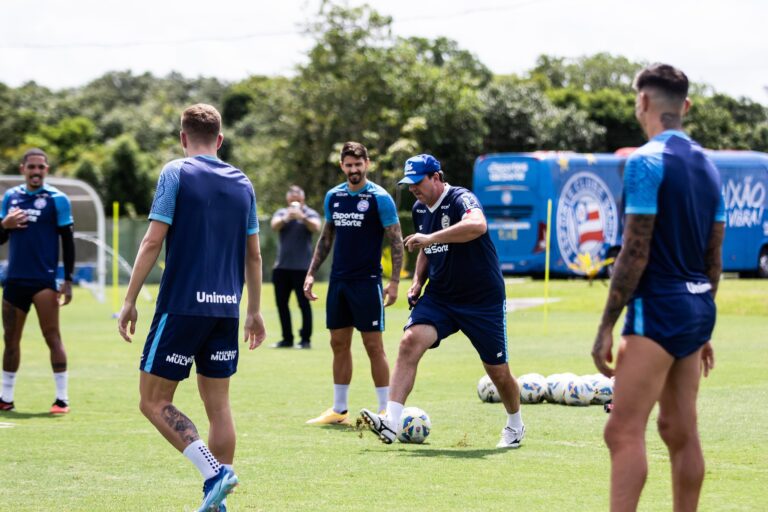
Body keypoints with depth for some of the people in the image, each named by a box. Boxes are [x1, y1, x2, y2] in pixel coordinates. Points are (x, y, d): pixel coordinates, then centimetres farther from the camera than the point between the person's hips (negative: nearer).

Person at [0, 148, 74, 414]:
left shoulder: (56, 199, -3)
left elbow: (67, 241, -3)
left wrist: (68, 280, -8)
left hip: (44, 280, -5)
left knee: (52, 337, -8)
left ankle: (62, 398, -4)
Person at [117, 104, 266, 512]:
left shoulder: (176, 173, -3)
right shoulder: (242, 183, 12)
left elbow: (153, 241, -9)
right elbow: (253, 255, 15)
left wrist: (129, 301, -6)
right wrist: (254, 311, 24)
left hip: (182, 305, -5)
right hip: (226, 310, 6)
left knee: (154, 401, 0)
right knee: (218, 405, 10)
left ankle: (213, 470, -16)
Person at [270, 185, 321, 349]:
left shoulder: (310, 214, 1)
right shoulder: (281, 213, 9)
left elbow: (316, 228, -19)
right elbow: (274, 225, -11)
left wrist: (302, 217, -35)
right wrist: (286, 218, -32)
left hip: (302, 266, -4)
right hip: (282, 266, 4)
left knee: (304, 303, -4)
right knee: (281, 302, 6)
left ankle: (306, 339, 1)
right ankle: (287, 338, 15)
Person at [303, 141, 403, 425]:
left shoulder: (380, 198, -7)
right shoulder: (333, 196, 9)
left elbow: (396, 242, -7)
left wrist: (394, 281, -14)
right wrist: (311, 273, 12)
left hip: (367, 281, -6)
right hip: (338, 280, 6)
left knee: (373, 345, -5)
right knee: (339, 344, 9)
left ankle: (386, 411, 0)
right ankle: (339, 410, 16)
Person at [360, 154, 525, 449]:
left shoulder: (460, 199, -18)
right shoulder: (420, 209, 6)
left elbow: (478, 226, -42)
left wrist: (430, 238, -43)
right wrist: (418, 281, 7)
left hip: (483, 300, -5)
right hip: (439, 297, 5)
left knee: (498, 372, 4)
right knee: (410, 341, -21)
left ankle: (515, 426, 33)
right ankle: (391, 422, -28)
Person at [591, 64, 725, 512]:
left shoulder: (647, 161, -12)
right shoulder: (707, 165, 13)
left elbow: (635, 254, -16)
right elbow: (714, 257, 16)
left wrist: (606, 327, -12)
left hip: (658, 307, -8)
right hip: (698, 307, 9)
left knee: (624, 432, -11)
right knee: (681, 432, 12)